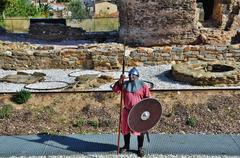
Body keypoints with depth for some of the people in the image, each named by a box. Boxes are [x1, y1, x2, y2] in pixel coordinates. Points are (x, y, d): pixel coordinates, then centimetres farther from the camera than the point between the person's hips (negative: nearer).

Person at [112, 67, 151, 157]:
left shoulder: (143, 85, -5)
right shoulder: (124, 84, 4)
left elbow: (148, 99, -3)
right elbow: (115, 90, -3)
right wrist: (120, 81, -14)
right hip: (127, 111, 3)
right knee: (125, 129, 14)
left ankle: (140, 148, 21)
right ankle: (126, 146, 33)